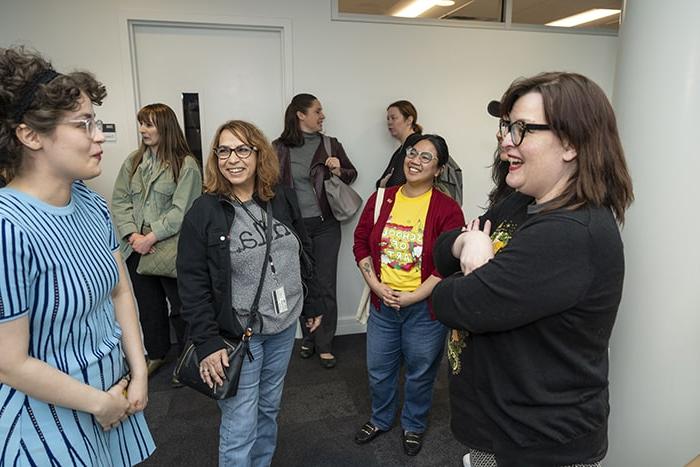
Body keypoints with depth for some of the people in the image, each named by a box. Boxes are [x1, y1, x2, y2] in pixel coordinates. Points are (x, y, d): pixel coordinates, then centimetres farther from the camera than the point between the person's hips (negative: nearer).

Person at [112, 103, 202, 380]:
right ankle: (156, 354, 39)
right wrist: (133, 235, -10)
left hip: (171, 250, -5)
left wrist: (150, 238, -17)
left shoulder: (186, 165, -10)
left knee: (180, 307, 6)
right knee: (148, 305, 19)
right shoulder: (133, 162, 8)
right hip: (137, 250, 6)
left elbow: (181, 211, -15)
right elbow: (120, 201, 4)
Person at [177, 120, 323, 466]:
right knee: (239, 427, 3)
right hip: (237, 333, -4)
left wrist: (313, 304, 13)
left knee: (269, 408, 21)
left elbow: (304, 254, 10)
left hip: (284, 325, 5)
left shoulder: (283, 199, 1)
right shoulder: (203, 213, -12)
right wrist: (207, 343, -15)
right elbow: (192, 285, -12)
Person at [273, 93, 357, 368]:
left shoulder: (330, 144, 2)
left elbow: (352, 173, 11)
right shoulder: (280, 147, 0)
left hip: (325, 225, 0)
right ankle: (308, 338, 30)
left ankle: (324, 345, 16)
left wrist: (338, 171, -10)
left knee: (325, 285, 3)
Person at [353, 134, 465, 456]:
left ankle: (413, 425, 44)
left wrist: (410, 297, -17)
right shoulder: (381, 198, 0)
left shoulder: (447, 209, -13)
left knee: (420, 372, 17)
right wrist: (376, 285, -8)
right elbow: (361, 242, 3)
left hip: (424, 308, -3)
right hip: (382, 303, 4)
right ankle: (380, 419, 47)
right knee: (378, 369, 19)